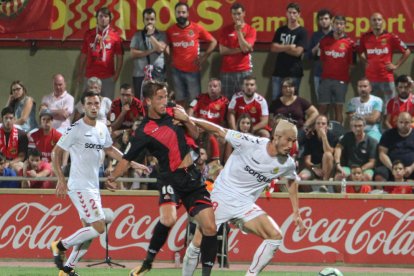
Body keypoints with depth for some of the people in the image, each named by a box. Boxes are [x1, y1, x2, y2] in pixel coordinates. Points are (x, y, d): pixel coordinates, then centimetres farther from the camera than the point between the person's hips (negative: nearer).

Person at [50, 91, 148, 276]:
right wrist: (61, 180, -14)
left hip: (93, 186, 8)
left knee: (89, 230, 10)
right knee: (99, 227, -16)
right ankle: (61, 245, -1)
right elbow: (56, 152, -8)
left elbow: (109, 149, 26)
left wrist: (133, 164, 22)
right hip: (80, 186, -8)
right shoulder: (76, 129, -12)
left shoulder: (102, 128, 9)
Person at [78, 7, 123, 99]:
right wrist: (80, 73, 8)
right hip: (90, 76, 2)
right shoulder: (89, 34, 7)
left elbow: (119, 57, 4)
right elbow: (84, 55, 11)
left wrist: (117, 74, -5)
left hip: (108, 77, -2)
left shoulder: (115, 35, 2)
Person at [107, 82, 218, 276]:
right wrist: (112, 177, -28)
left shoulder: (173, 113, 5)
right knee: (168, 219, -31)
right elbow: (127, 158, -10)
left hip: (192, 177, 5)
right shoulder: (144, 132, -10)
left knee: (209, 227, -4)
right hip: (170, 178, -5)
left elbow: (195, 135, 16)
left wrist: (186, 119, -4)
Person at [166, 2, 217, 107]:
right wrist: (171, 58, 3)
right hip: (176, 70, 2)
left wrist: (203, 57, -1)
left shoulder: (197, 28, -4)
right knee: (180, 100, 8)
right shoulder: (171, 30, 2)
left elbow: (213, 42, 4)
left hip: (193, 70, -2)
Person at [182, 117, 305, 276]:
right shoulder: (251, 143, -16)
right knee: (197, 245, -10)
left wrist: (296, 212, 18)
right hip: (222, 197, -4)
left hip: (244, 206, 4)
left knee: (275, 236, -15)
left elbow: (292, 182, 20)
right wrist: (189, 119, -14)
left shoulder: (287, 164, -3)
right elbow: (219, 131, -8)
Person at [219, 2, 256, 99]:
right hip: (227, 71, 1)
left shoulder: (250, 30, 3)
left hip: (244, 71, -1)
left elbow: (245, 48, -10)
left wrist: (239, 30, -10)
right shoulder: (226, 30, 8)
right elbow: (222, 50, -1)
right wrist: (240, 49, -7)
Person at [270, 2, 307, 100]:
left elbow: (298, 52, -13)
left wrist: (281, 48, -4)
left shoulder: (302, 32, -2)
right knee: (275, 99, 2)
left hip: (294, 73, -4)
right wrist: (288, 47, -12)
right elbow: (273, 48, 2)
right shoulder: (281, 30, 12)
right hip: (278, 71, 4)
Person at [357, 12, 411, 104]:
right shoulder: (365, 37, 4)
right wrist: (365, 61, 9)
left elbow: (407, 52, 4)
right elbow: (360, 52, 24)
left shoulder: (391, 37, -4)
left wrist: (396, 65, 0)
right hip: (370, 78, 3)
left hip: (386, 78, -3)